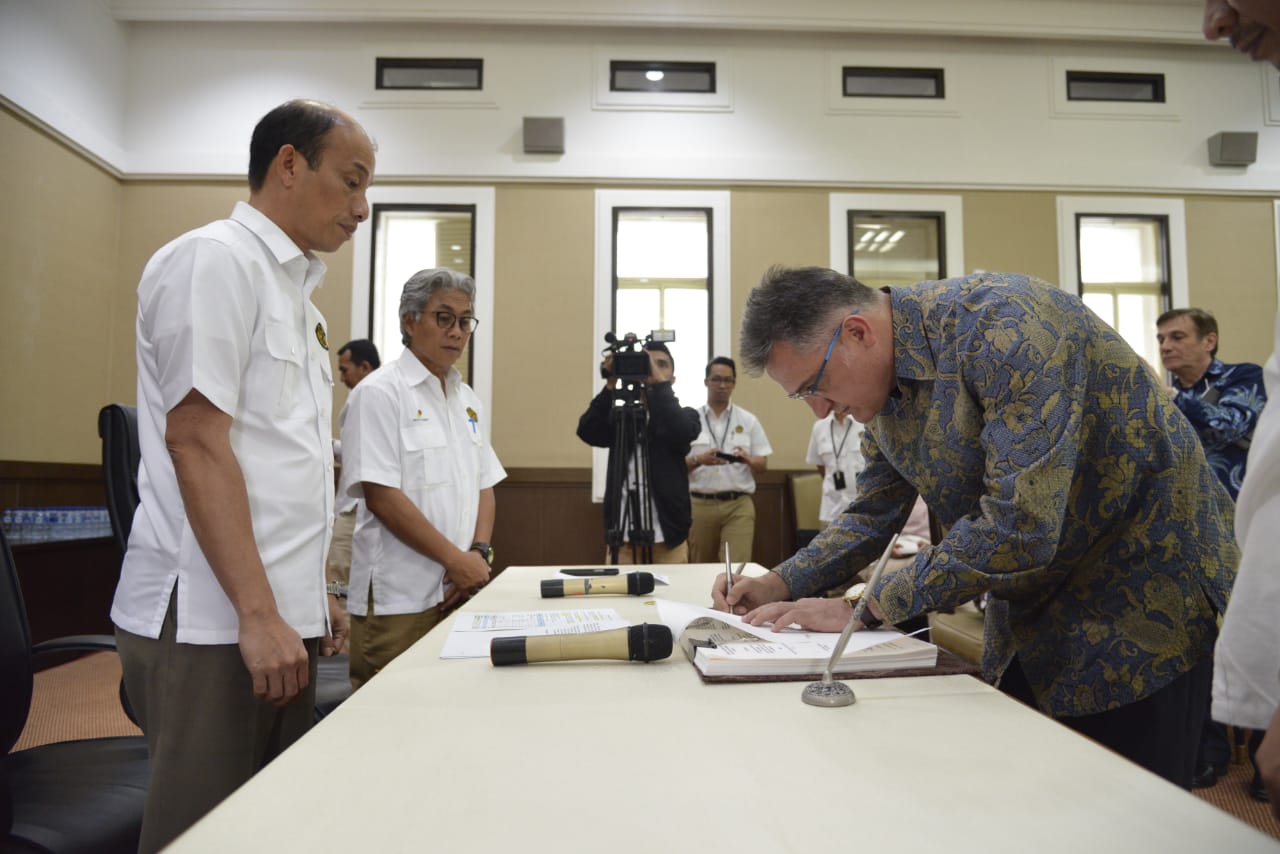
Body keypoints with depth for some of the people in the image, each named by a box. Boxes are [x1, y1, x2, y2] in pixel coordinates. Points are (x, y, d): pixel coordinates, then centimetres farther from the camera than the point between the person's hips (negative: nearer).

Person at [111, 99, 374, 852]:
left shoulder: (292, 285, 16)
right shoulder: (217, 260, -9)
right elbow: (196, 442, -17)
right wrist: (256, 611, -19)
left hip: (278, 611, 8)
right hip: (213, 617, -8)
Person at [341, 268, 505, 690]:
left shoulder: (468, 400, 13)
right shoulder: (379, 393, -8)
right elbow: (381, 497, -15)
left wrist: (480, 552, -3)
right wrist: (457, 559, -14)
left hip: (459, 592, 7)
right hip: (398, 598, -6)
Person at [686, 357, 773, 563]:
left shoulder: (748, 420, 7)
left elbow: (762, 464, 7)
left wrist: (747, 459, -16)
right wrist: (698, 460, -18)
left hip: (739, 504, 0)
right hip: (700, 504, 0)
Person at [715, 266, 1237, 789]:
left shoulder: (1004, 325, -29)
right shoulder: (886, 390, -2)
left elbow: (1020, 526, -35)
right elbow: (873, 514, 7)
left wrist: (866, 610, -26)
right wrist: (782, 584, -7)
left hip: (1143, 602, -7)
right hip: (1033, 608, 7)